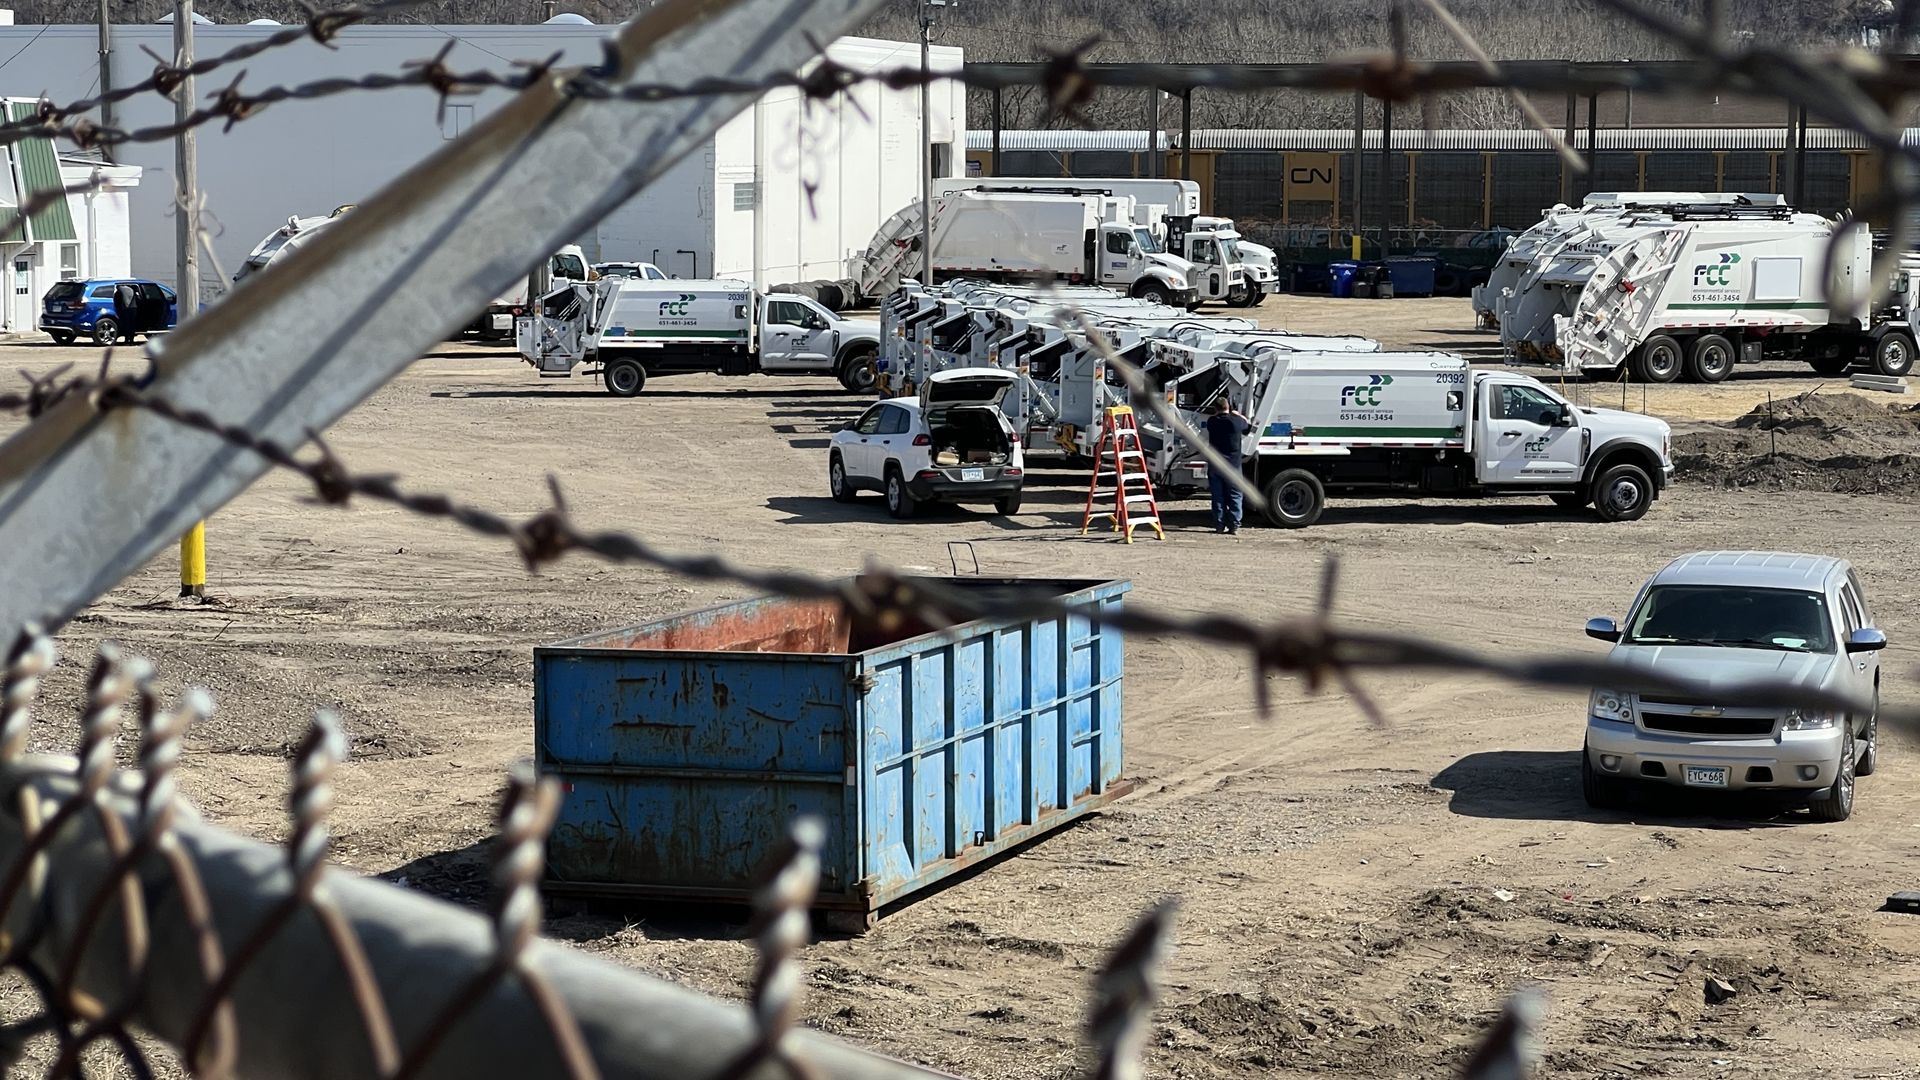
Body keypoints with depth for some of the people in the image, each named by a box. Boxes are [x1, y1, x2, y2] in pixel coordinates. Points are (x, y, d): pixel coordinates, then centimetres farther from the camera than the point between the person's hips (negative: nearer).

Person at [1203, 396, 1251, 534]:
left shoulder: (1212, 422, -3)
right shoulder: (1236, 421, -7)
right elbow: (1247, 424, 15)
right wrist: (1237, 414, 31)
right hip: (1233, 466, -2)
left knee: (1218, 497, 8)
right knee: (1234, 496, 3)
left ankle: (1219, 525, 7)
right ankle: (1234, 525, -3)